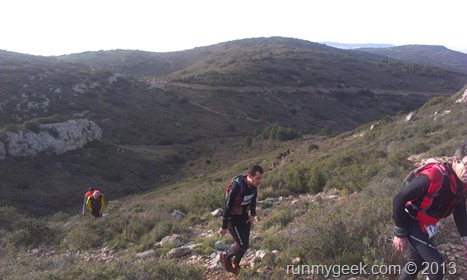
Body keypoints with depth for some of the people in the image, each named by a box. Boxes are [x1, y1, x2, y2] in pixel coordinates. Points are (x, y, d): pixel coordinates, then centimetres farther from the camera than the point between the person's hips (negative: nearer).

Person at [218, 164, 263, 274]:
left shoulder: (253, 185, -10)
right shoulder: (236, 186, -33)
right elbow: (227, 206, -28)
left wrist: (253, 214, 4)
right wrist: (224, 227, -21)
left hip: (244, 216, 7)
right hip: (233, 218, -7)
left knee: (245, 243, 12)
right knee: (242, 244, -8)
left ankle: (235, 265, 36)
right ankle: (225, 256, 20)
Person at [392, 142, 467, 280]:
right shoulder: (433, 176, -33)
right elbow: (399, 199, -28)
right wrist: (400, 234, -22)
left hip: (426, 226, 9)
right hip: (411, 223, -8)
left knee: (416, 263, 22)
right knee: (438, 267, -14)